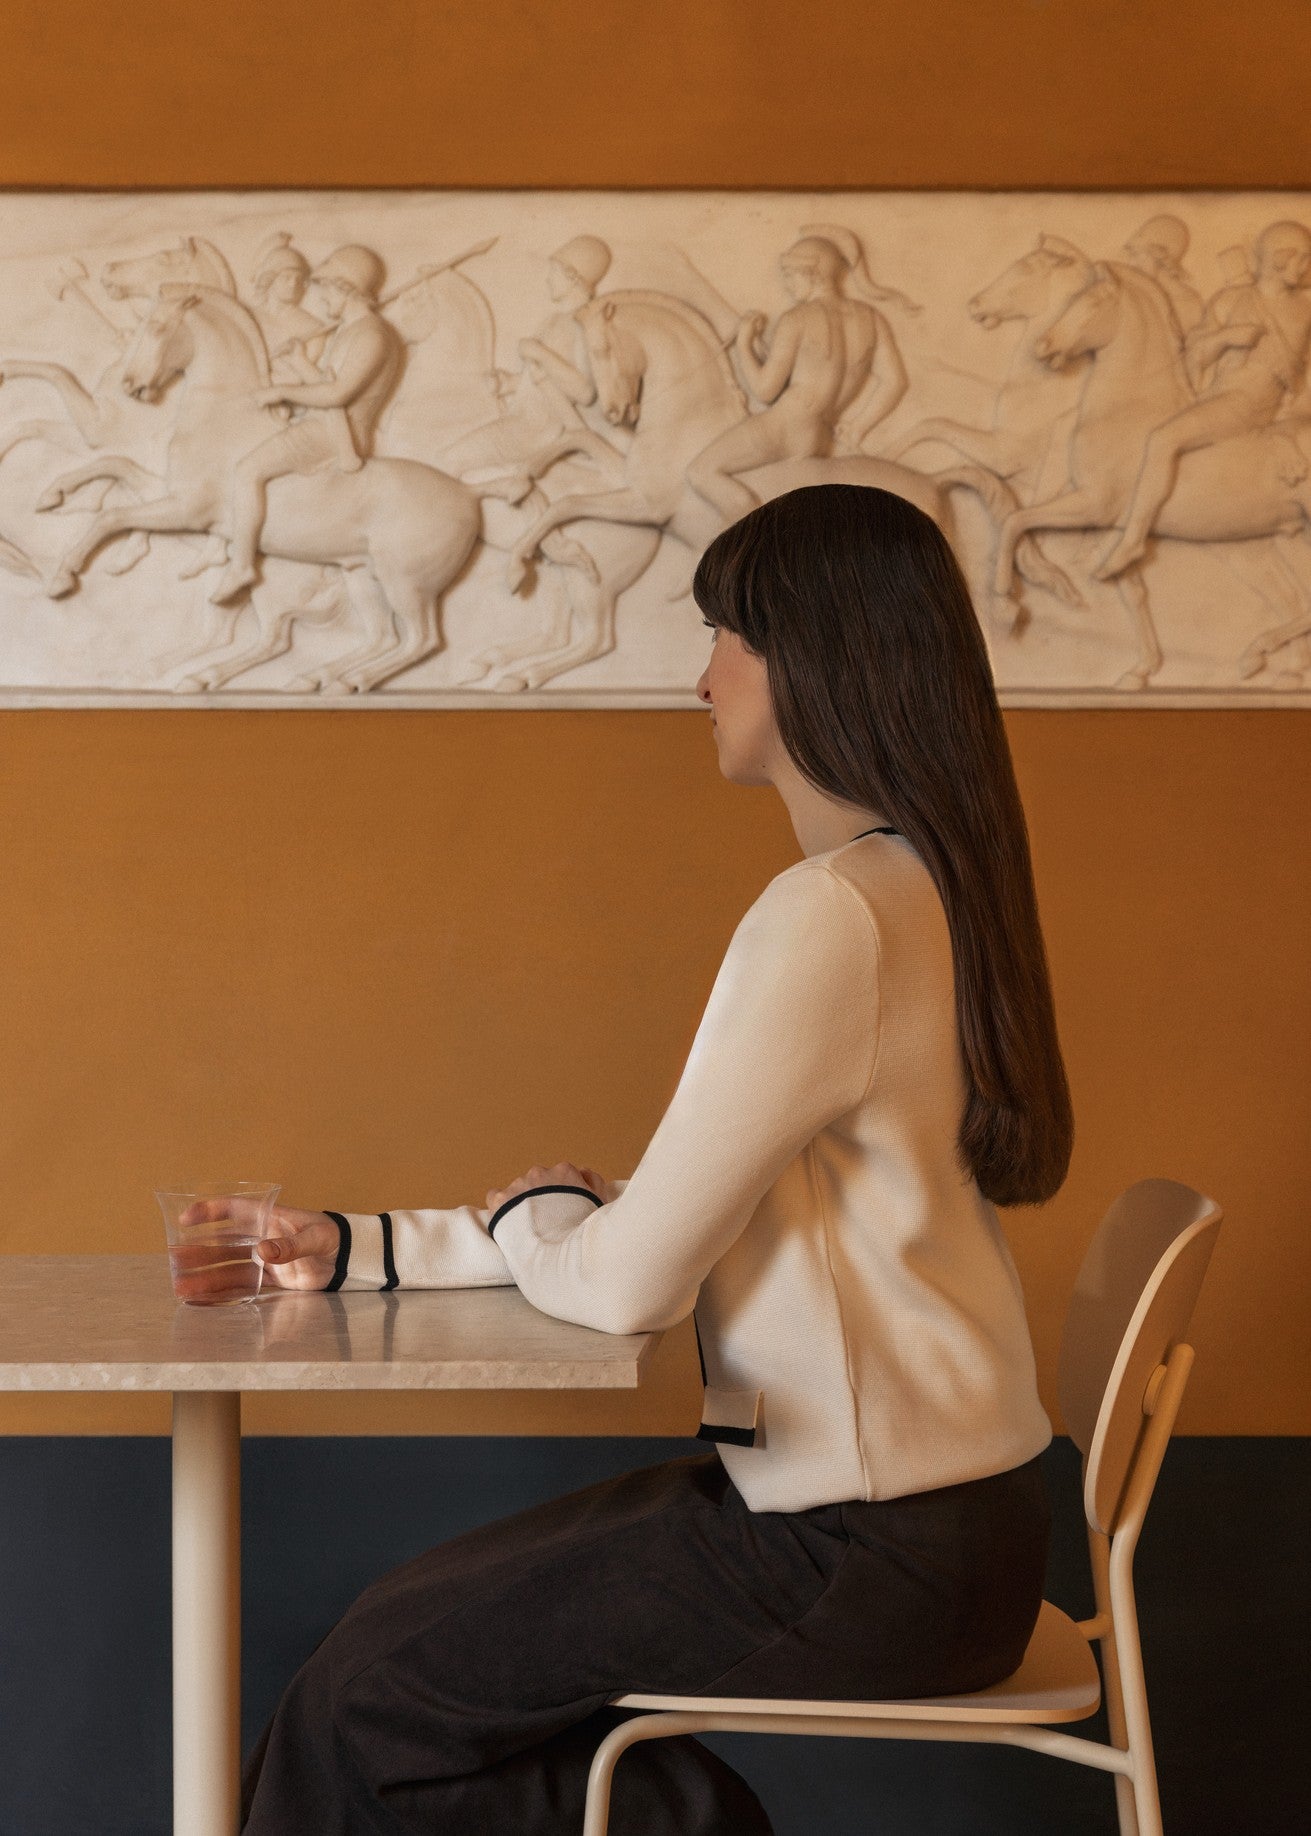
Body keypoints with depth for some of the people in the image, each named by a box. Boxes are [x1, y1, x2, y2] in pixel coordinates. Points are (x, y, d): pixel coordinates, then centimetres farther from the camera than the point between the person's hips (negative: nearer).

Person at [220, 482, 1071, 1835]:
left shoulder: (830, 916, -22)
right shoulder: (912, 889, 11)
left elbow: (629, 1281, -20)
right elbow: (675, 1216, 12)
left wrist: (522, 1218, 4)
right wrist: (363, 1250, 11)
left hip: (861, 1562, -9)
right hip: (927, 1514, 9)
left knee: (364, 1696, -2)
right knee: (438, 1611, 14)